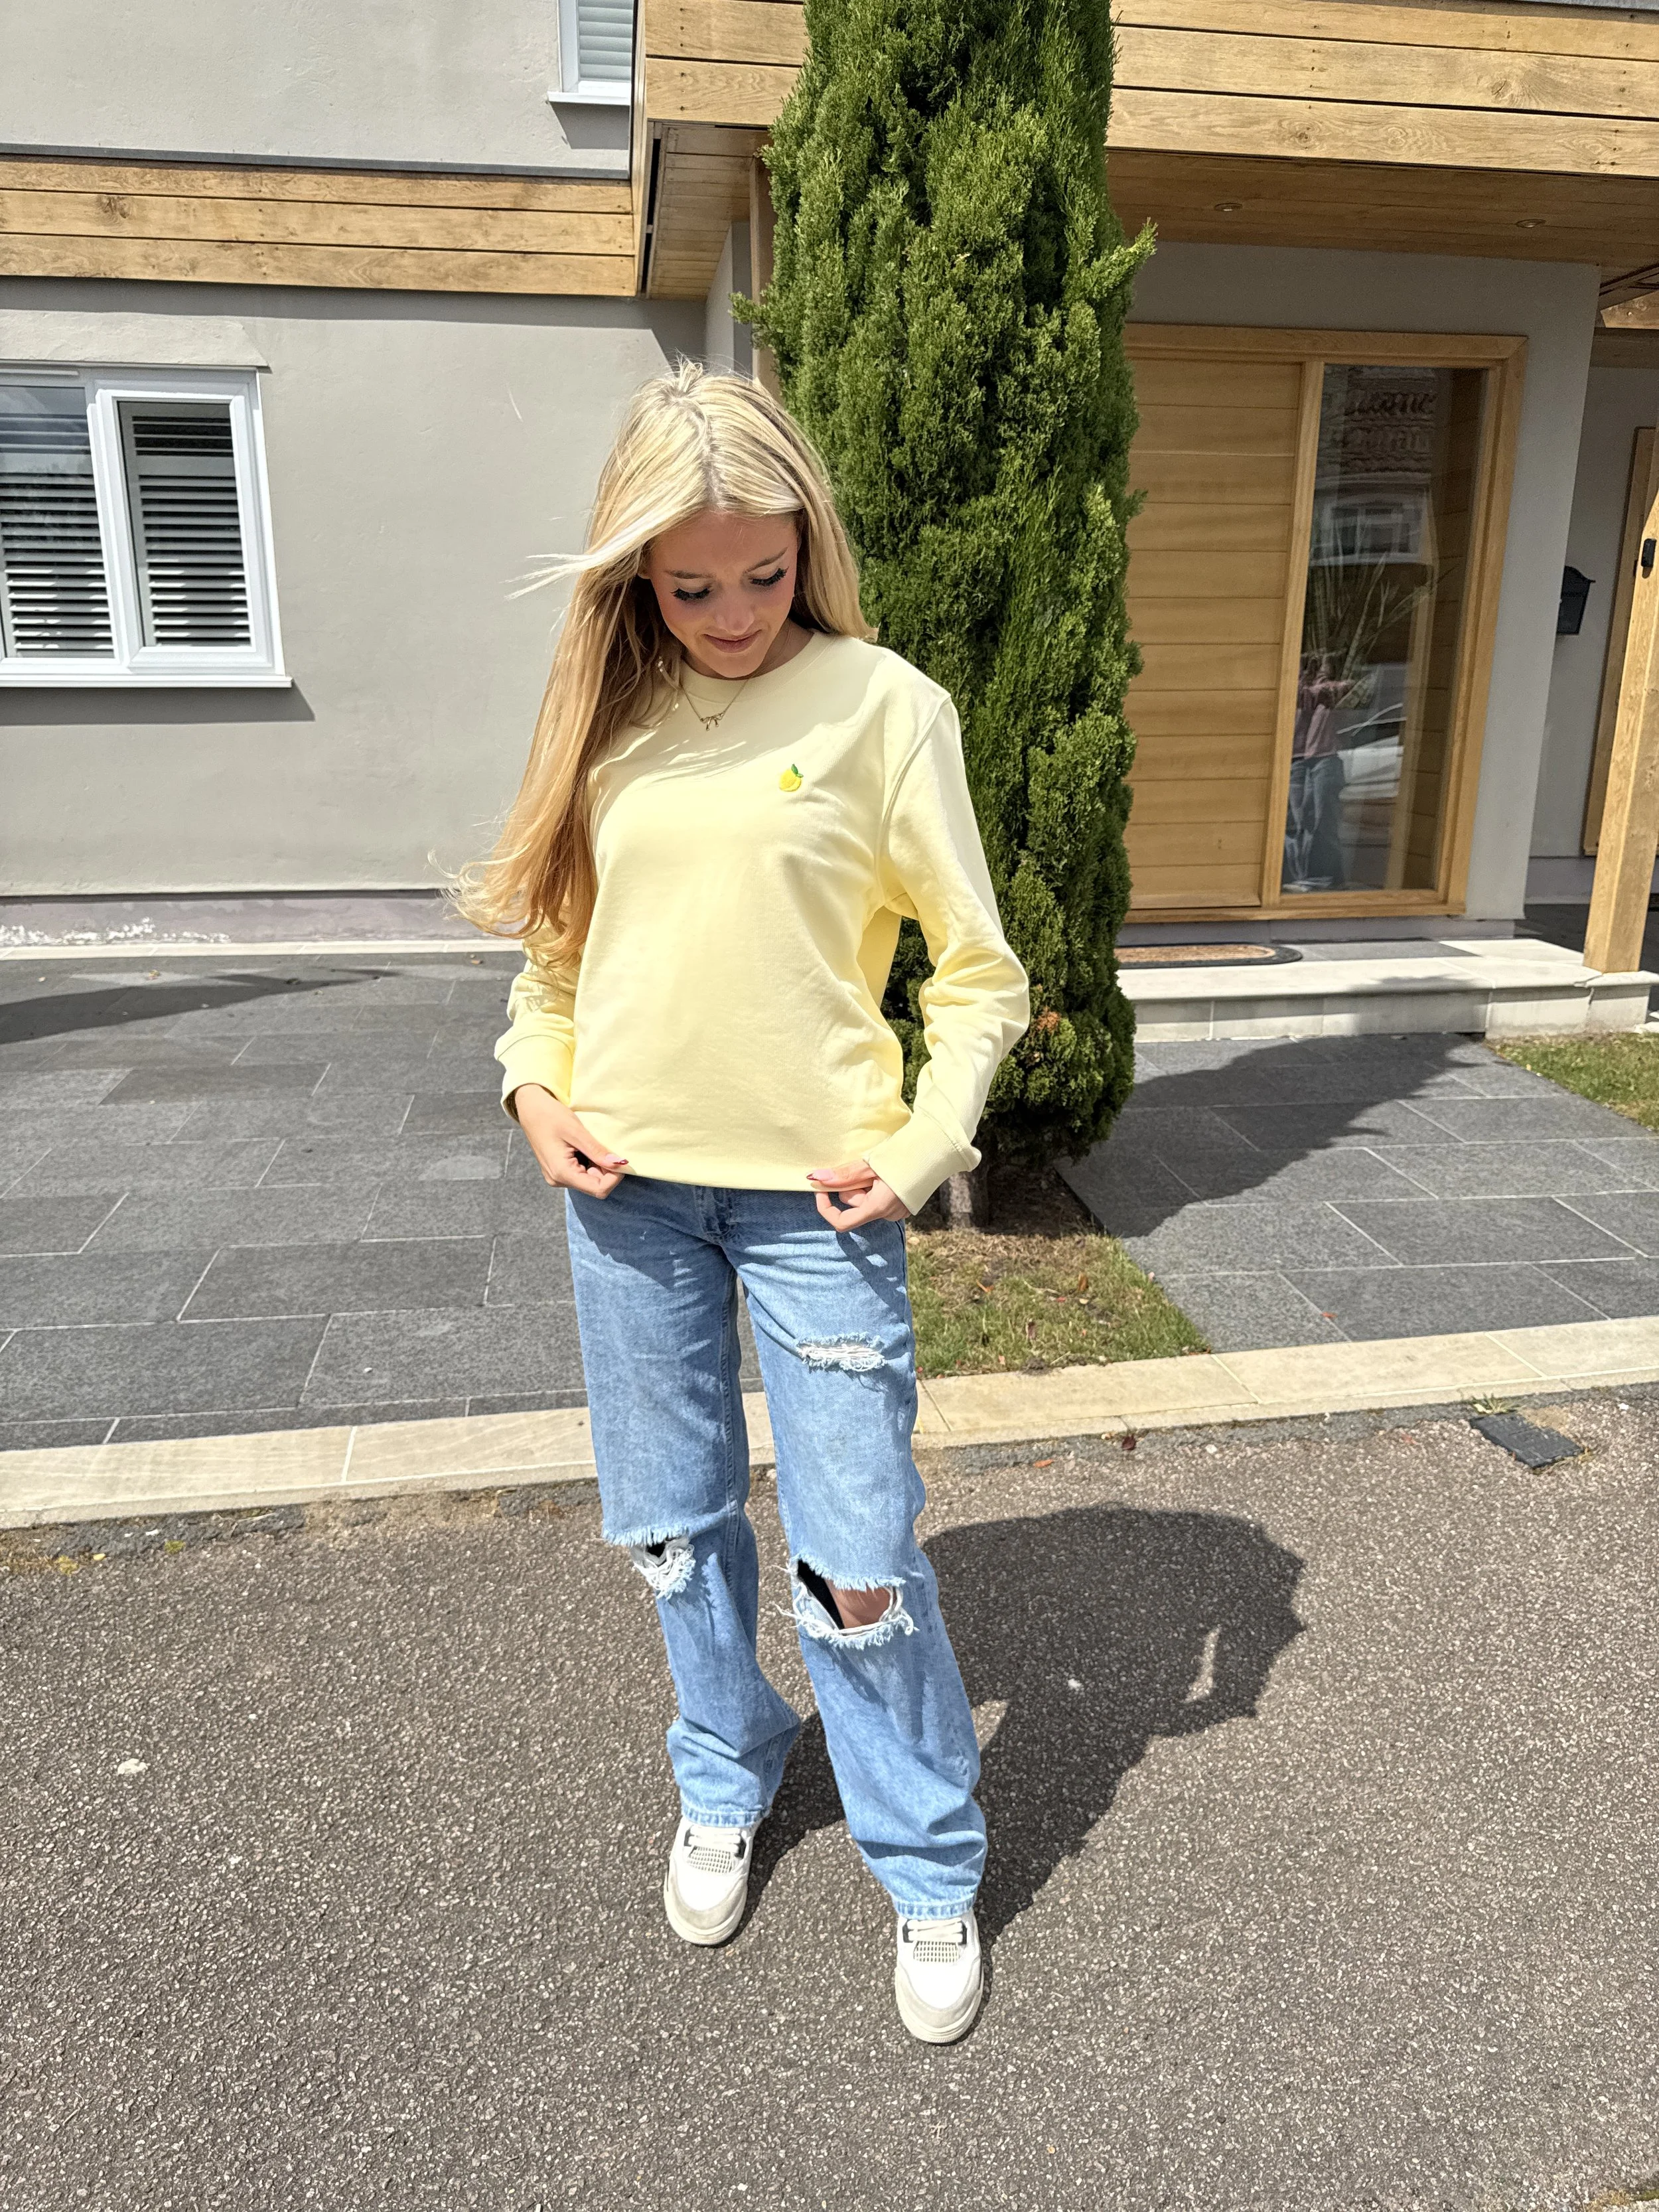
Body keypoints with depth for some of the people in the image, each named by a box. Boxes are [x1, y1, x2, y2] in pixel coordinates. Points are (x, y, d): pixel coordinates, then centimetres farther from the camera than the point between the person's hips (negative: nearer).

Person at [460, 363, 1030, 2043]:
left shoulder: (881, 706, -7)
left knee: (856, 1562, 2)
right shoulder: (611, 714, 5)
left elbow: (977, 973, -3)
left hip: (812, 1196, -4)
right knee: (672, 1527, 17)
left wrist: (923, 1150, -13)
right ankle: (725, 1777, 44)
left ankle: (930, 1874, 27)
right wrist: (536, 1084, 0)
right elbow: (552, 937, 16)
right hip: (627, 1186, 4)